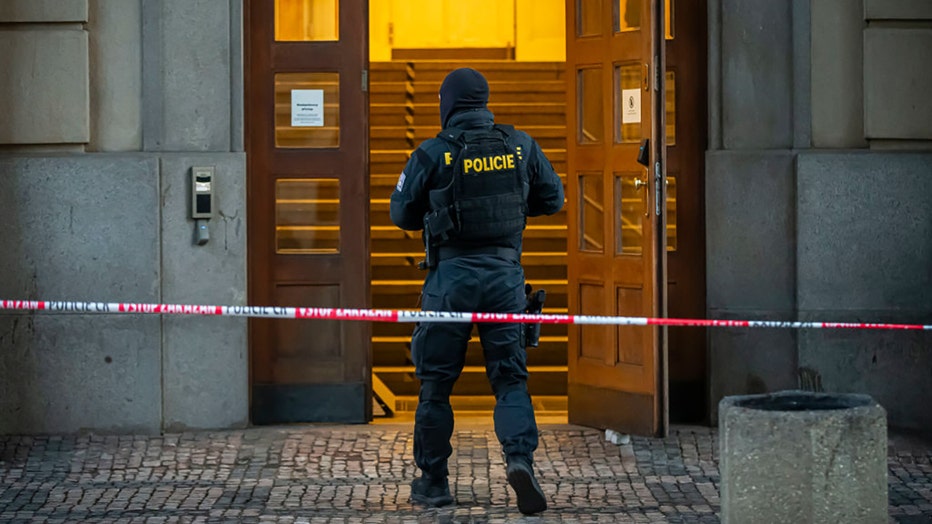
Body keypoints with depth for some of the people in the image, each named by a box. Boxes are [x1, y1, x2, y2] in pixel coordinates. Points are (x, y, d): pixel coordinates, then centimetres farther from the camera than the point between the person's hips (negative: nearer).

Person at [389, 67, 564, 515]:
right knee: (510, 378, 6)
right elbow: (552, 198, 12)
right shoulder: (520, 146, 3)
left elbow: (402, 214, 2)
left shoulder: (433, 153, -6)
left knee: (436, 382, 9)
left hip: (451, 275, -2)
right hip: (505, 273, 2)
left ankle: (433, 481, 15)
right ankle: (520, 457, -18)